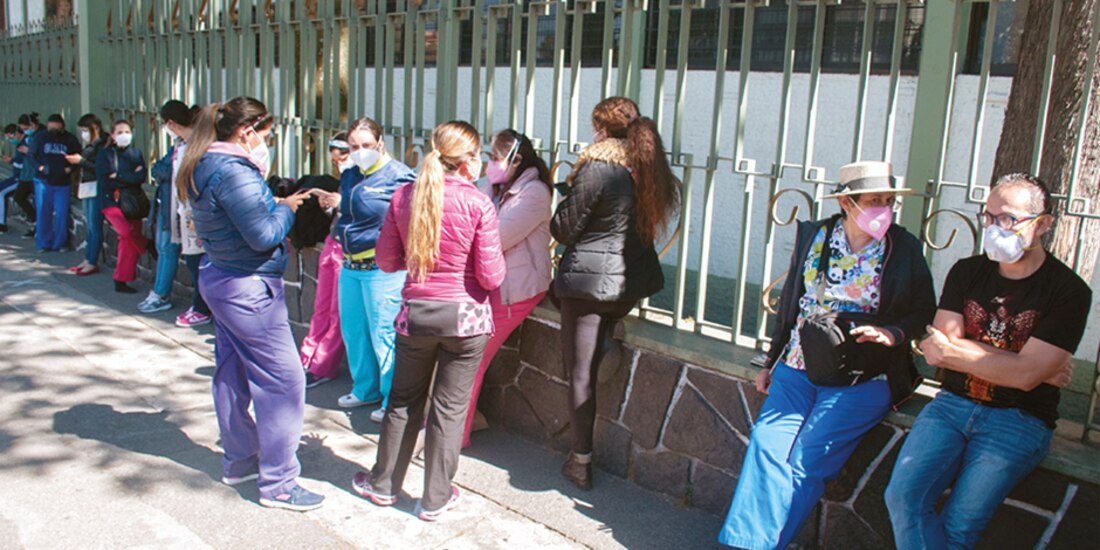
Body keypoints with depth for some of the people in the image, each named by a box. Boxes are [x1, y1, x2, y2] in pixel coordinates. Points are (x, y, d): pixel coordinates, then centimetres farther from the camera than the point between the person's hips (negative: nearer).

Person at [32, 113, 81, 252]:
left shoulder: (70, 140, -2)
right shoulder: (42, 138, 0)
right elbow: (32, 155, 8)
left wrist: (70, 168, -10)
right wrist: (39, 166, -8)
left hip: (63, 182, -1)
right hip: (43, 181, 1)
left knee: (61, 214, 0)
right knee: (43, 213, 4)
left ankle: (60, 243, 10)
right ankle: (43, 244, 11)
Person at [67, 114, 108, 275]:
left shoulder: (103, 145, -12)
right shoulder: (90, 146, 16)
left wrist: (81, 161, -17)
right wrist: (75, 162, 7)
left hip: (97, 189, -10)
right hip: (88, 188, 10)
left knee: (94, 226, -5)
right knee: (88, 226, 14)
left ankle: (93, 263, 0)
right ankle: (88, 260, 21)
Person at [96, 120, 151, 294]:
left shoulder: (137, 153, 10)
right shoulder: (105, 154, 6)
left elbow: (141, 177, -4)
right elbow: (103, 180, -5)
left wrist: (119, 177, -11)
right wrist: (130, 177, -6)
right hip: (112, 201, -2)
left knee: (128, 241, -2)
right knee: (127, 231, -26)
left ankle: (121, 281, 6)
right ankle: (149, 246, 4)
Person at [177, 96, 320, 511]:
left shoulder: (206, 166, 9)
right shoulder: (234, 172, -22)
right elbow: (264, 236, -23)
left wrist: (276, 202, 2)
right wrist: (287, 209, -7)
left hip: (220, 278, 11)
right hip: (249, 288, -11)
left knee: (231, 373, 18)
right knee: (282, 379, -4)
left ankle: (239, 461, 33)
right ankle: (278, 484, 3)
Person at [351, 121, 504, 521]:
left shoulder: (404, 196, -3)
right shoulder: (478, 203, -13)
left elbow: (387, 261, 4)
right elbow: (491, 277, -13)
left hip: (416, 312, 3)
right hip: (466, 316, -3)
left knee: (404, 400, 20)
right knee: (449, 407, 9)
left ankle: (383, 484, 34)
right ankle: (435, 499, 22)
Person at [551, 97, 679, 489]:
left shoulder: (596, 167, -15)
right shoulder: (648, 169, 6)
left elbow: (564, 228, -9)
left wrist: (563, 206, 11)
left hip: (589, 280, -6)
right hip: (631, 283, 6)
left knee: (581, 373, 4)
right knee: (597, 363, 21)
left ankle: (581, 462, 11)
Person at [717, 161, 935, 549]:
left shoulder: (905, 250, 1)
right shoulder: (812, 236, 7)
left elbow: (925, 313, 8)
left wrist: (893, 333, -14)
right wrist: (770, 363, 17)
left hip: (863, 379, -2)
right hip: (799, 367, 3)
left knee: (808, 456, -16)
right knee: (767, 441, -16)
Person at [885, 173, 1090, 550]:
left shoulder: (1069, 291, -4)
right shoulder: (966, 272, 9)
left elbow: (1025, 374, -15)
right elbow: (945, 343, -3)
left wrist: (950, 353, -5)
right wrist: (1040, 367, -9)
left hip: (1018, 420, -3)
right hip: (953, 403, 4)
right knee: (902, 496, -18)